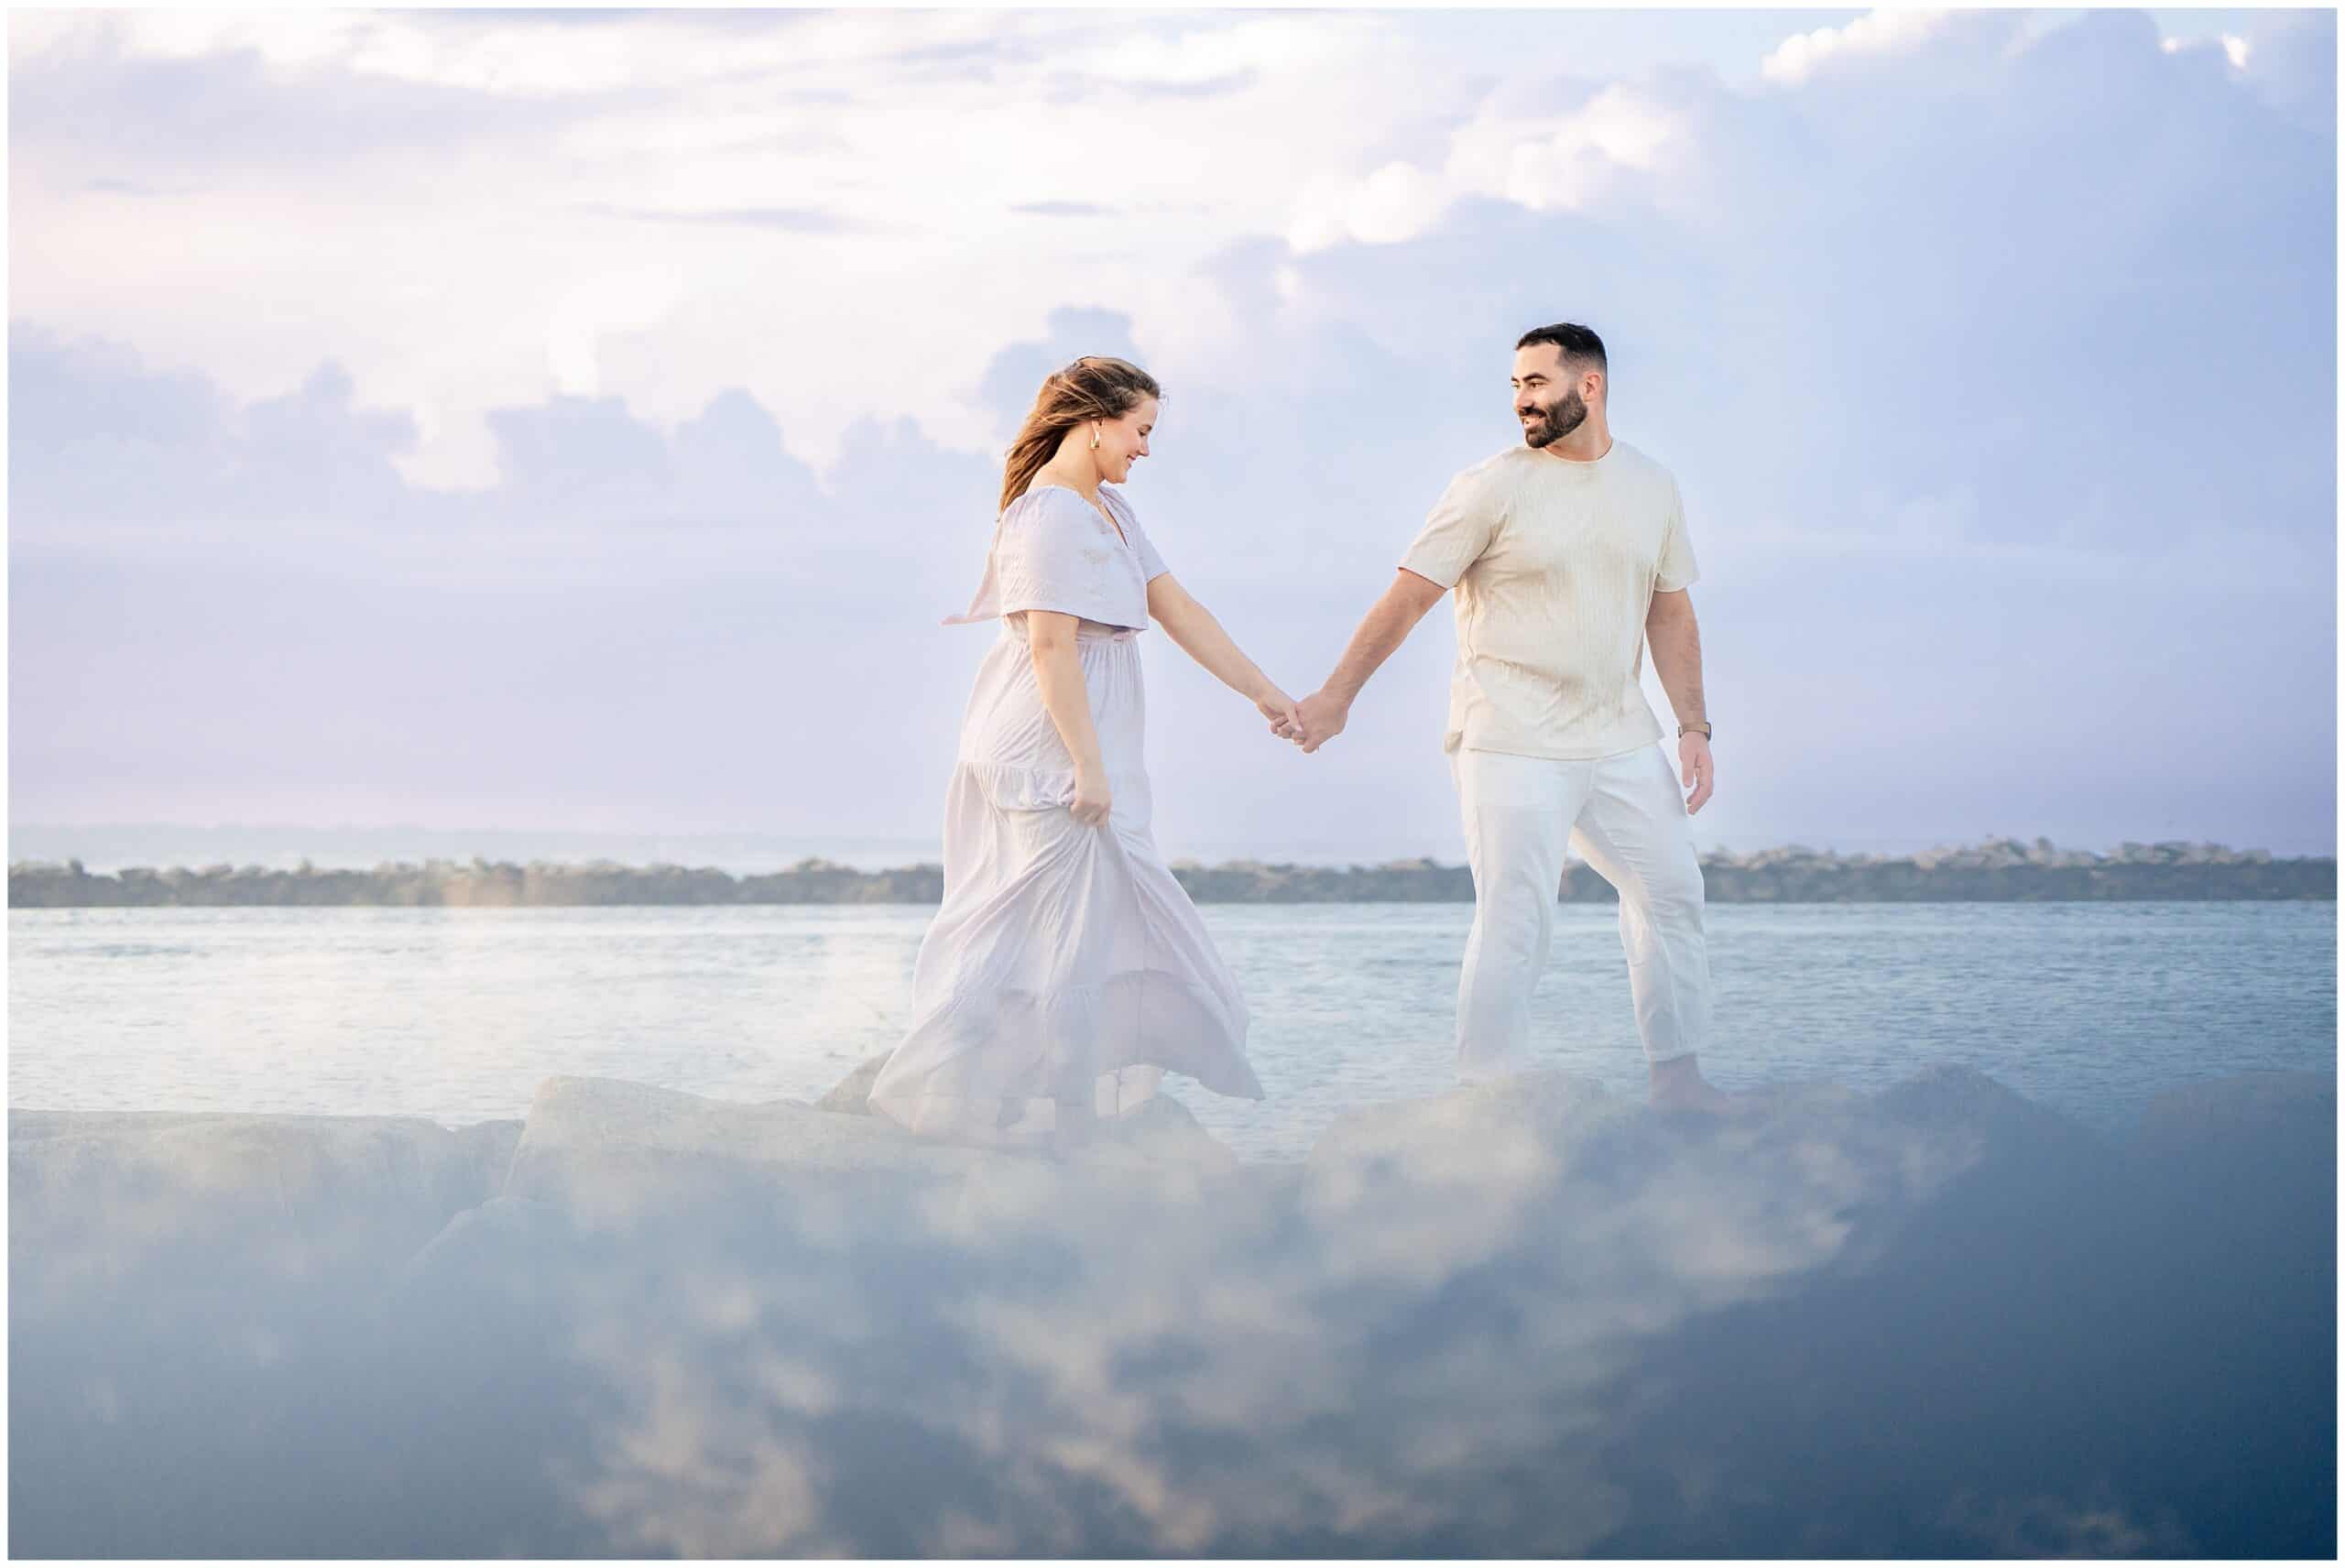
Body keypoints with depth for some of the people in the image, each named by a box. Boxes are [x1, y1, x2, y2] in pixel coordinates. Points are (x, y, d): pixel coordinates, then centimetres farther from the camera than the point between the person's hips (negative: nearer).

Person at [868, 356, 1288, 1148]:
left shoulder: (1109, 510, 14)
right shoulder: (1052, 514, -16)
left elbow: (1178, 609, 15)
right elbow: (1052, 646, -21)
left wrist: (1265, 694, 14)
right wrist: (1088, 768, -22)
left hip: (1073, 752, 10)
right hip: (1052, 755, -10)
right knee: (1058, 927, -5)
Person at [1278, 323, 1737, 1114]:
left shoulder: (1651, 486, 9)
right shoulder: (1494, 487, -7)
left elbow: (1671, 613, 15)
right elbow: (1407, 597, -6)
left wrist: (1693, 725, 8)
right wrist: (1335, 696, -7)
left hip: (1620, 742, 6)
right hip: (1514, 746, -6)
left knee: (1671, 891, 10)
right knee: (1515, 924, -12)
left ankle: (1677, 1078, 21)